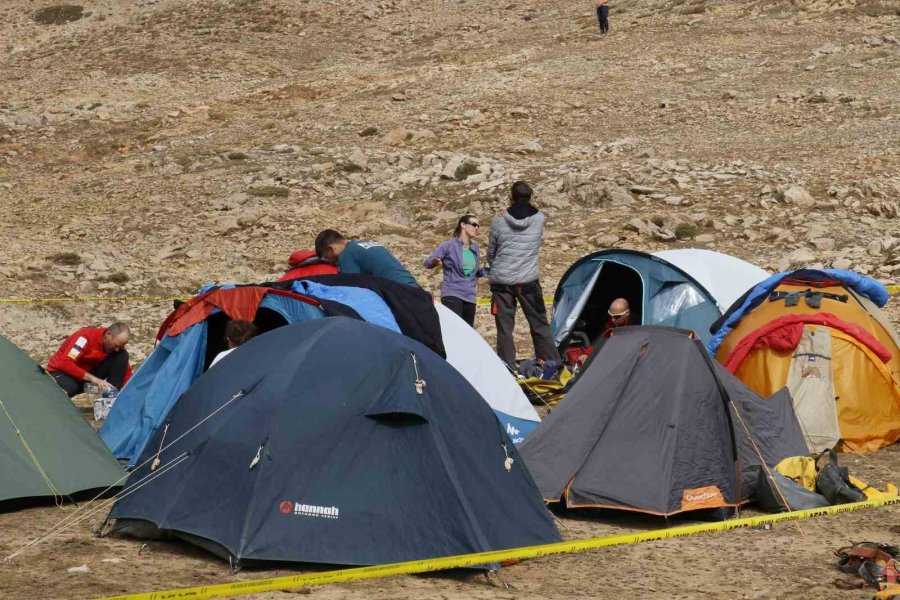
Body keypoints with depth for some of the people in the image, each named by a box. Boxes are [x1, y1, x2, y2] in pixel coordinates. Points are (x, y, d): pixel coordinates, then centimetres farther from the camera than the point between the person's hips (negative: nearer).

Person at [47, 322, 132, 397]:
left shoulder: (117, 345, -10)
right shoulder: (86, 337, -29)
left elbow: (125, 370, -1)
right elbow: (65, 363, -35)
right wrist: (92, 378, -38)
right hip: (62, 371, -5)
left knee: (122, 356, -15)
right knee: (71, 387, -43)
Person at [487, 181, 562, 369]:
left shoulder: (499, 221, -4)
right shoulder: (539, 219, -1)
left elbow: (491, 253, 8)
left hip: (501, 281, -1)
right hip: (528, 281, 1)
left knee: (504, 328, 3)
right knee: (540, 325, 10)